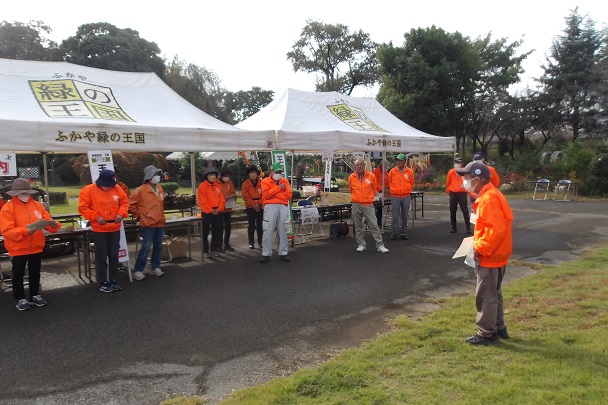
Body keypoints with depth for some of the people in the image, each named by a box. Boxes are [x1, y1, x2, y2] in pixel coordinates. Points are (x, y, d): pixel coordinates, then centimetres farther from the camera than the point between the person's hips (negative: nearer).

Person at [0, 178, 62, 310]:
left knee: (35, 273, 15)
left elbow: (46, 221, 4)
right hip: (18, 249, -4)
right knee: (18, 274, 9)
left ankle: (34, 296, 30)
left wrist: (53, 225, -20)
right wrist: (26, 230, -29)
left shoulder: (37, 205, 3)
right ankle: (20, 299, 22)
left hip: (36, 247, 4)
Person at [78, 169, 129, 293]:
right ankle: (103, 283, 12)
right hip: (99, 230, -4)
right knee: (101, 257, 2)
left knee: (114, 256, 11)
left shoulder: (117, 188, 1)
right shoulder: (88, 190, -9)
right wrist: (96, 217, -18)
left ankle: (113, 280, 23)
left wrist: (121, 213, -8)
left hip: (115, 229, 4)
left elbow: (124, 203, 10)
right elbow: (82, 208, -8)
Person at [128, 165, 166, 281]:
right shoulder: (141, 190, -10)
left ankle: (155, 268, 24)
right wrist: (140, 214, -4)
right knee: (145, 247, -6)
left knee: (158, 246, 11)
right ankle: (138, 270, 3)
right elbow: (130, 204, -8)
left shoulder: (160, 189, 11)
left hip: (160, 223, 7)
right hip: (148, 224, -7)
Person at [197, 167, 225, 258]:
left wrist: (219, 209, -6)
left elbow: (221, 199, 9)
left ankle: (214, 250, 18)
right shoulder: (202, 186, -6)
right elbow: (202, 201, -12)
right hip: (206, 212, -5)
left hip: (217, 212, 6)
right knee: (205, 232, 0)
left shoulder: (218, 186, 12)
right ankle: (205, 251, 6)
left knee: (217, 231, 9)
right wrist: (210, 210, -15)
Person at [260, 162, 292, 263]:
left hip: (283, 207, 3)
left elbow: (289, 195, 2)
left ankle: (283, 253, 13)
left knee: (283, 230, 6)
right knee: (267, 231, -5)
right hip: (270, 206, -3)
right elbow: (266, 194, -11)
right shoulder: (265, 181, 5)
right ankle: (266, 254, 1)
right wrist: (279, 188, -11)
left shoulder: (285, 181, 14)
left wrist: (274, 195, -7)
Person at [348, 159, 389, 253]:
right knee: (358, 226, 6)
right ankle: (361, 245, 17)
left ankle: (380, 245, 2)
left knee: (374, 225, -4)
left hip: (368, 205, -1)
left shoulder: (371, 176, -1)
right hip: (356, 205, 1)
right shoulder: (351, 177, 2)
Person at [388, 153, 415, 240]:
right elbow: (389, 182, 13)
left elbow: (411, 183, 13)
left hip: (406, 197, 1)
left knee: (405, 216, 7)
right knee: (395, 216, -1)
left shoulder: (409, 171, 0)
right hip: (395, 197, -1)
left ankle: (404, 233, 16)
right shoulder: (392, 171, 0)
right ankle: (393, 233, 5)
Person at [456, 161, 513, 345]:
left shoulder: (488, 198, -22)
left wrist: (480, 248, -21)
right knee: (494, 293, 20)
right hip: (496, 254, 11)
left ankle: (487, 333, 11)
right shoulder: (489, 195, 11)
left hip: (490, 256, -11)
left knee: (485, 296, 0)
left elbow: (496, 229, -28)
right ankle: (499, 328, 32)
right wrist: (477, 240, 11)